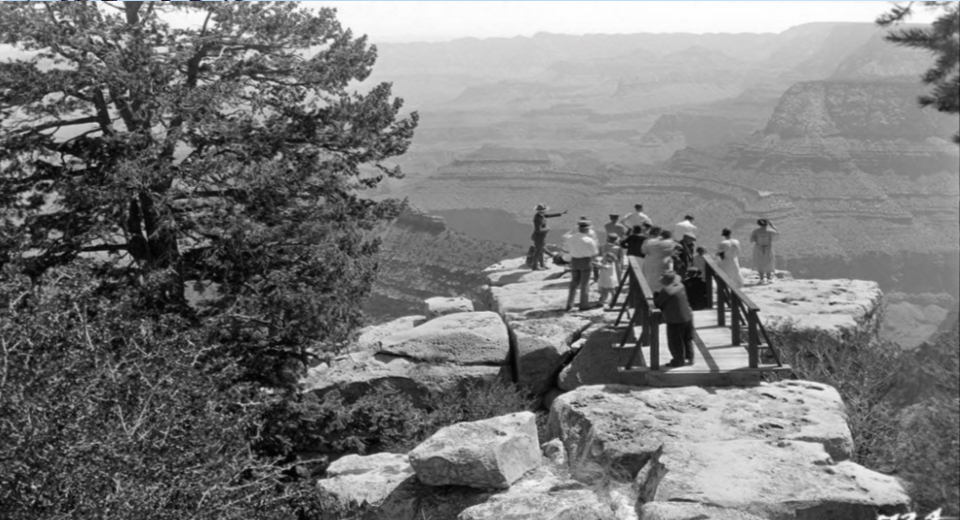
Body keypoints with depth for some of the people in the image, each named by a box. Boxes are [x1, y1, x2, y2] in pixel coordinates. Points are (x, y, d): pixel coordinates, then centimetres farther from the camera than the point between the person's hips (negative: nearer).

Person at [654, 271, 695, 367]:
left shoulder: (666, 291, -24)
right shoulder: (680, 286, 1)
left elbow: (657, 304, -13)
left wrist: (656, 295, 4)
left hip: (675, 320, -8)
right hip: (687, 317, 8)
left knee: (675, 342, 10)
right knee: (687, 339, 23)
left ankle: (679, 360, 20)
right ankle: (690, 357, 33)